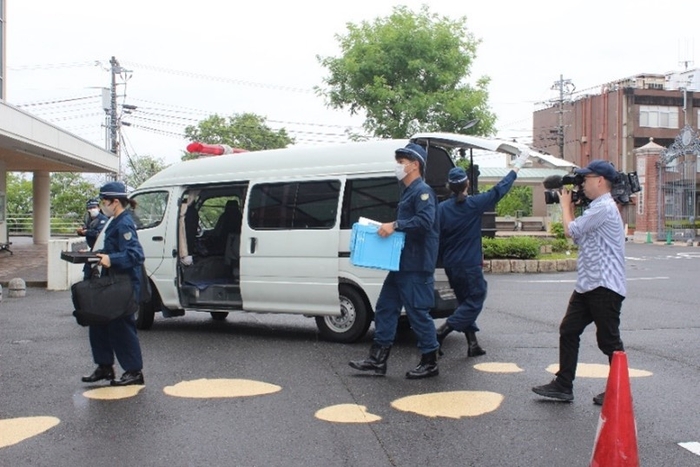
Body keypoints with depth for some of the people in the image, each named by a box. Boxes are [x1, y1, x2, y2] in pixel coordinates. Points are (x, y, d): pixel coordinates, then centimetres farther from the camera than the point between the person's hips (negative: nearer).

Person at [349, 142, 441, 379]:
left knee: (418, 313, -3)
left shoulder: (423, 191, -12)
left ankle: (430, 363, 10)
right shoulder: (408, 192, 19)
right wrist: (390, 227, 14)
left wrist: (395, 225, -28)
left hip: (416, 266, -10)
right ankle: (378, 359, 17)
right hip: (402, 264, 10)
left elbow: (425, 221, -26)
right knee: (385, 308, 11)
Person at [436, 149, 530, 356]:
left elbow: (437, 238, 1)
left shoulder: (442, 208, -1)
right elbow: (500, 189, -2)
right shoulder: (474, 204, -10)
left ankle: (472, 344, 16)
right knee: (474, 302, 2)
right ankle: (440, 333, -12)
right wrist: (518, 164, 8)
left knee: (465, 302, 17)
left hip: (450, 265, 5)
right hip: (470, 265, -5)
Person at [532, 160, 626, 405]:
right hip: (587, 285, 10)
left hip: (605, 287, -10)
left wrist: (565, 205, 1)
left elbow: (571, 231, -14)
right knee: (568, 331, 9)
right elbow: (578, 236, 19)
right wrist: (570, 208, 14)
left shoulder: (604, 208, -16)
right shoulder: (596, 208, 18)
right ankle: (563, 385, 14)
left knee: (609, 341, 1)